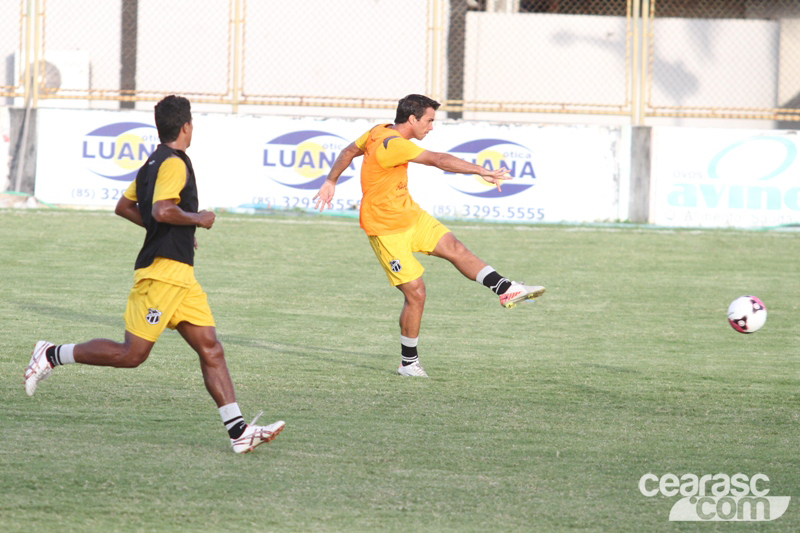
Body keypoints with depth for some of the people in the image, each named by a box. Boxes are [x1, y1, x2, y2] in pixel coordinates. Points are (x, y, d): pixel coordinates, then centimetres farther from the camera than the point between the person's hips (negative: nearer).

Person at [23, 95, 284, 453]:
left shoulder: (154, 163, 17)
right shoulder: (174, 164, -12)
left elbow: (124, 207, 25)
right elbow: (162, 210, -26)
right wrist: (197, 219, -10)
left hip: (180, 275, 10)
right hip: (163, 271, -10)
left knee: (210, 349, 1)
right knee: (131, 354, -7)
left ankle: (239, 432, -6)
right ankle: (52, 355, 6)